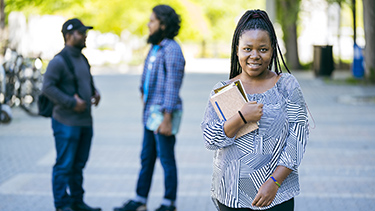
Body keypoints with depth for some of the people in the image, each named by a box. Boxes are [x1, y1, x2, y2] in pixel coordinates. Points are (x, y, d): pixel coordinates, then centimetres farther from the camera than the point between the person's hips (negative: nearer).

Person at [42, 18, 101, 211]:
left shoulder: (82, 59, 15)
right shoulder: (59, 61, -13)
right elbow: (47, 88, -20)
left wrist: (94, 92, 8)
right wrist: (72, 103, -21)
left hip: (85, 122, 9)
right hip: (67, 123, -9)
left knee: (78, 164, 15)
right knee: (64, 165, -3)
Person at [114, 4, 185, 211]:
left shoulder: (171, 49, -15)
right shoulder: (155, 47, 12)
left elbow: (173, 86, -18)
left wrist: (167, 119, -20)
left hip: (164, 112, -9)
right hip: (150, 111, 9)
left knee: (166, 159, 1)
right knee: (146, 158, 14)